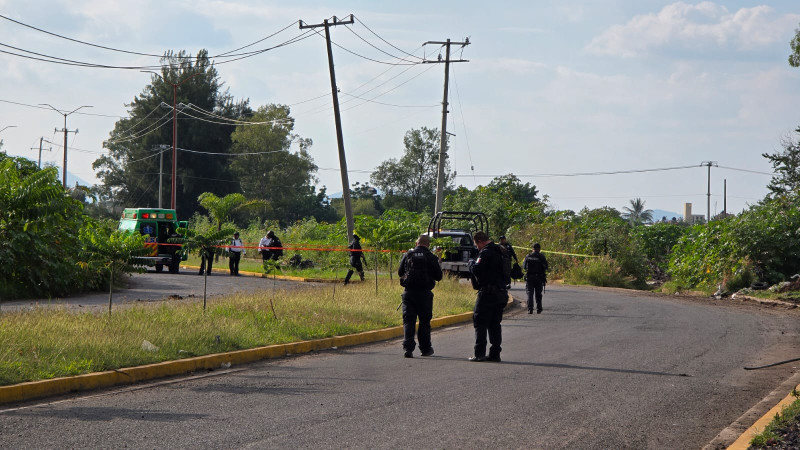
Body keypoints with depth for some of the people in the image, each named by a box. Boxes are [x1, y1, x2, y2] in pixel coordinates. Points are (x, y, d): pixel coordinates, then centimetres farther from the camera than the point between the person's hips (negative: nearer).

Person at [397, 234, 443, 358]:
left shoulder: (408, 255, 2)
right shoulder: (431, 257, -3)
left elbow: (400, 272, 12)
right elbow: (439, 277, 1)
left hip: (409, 292, 1)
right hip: (425, 293, -1)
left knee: (408, 320, 2)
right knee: (424, 321, 10)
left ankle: (408, 348, -10)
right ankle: (425, 349, 17)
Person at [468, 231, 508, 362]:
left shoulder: (486, 253, -14)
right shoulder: (499, 252, 15)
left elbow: (476, 270, -23)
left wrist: (472, 263, -1)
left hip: (487, 292, -8)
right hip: (501, 292, 8)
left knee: (480, 323, -2)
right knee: (495, 324, 11)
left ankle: (479, 353, -6)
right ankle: (495, 353, 10)